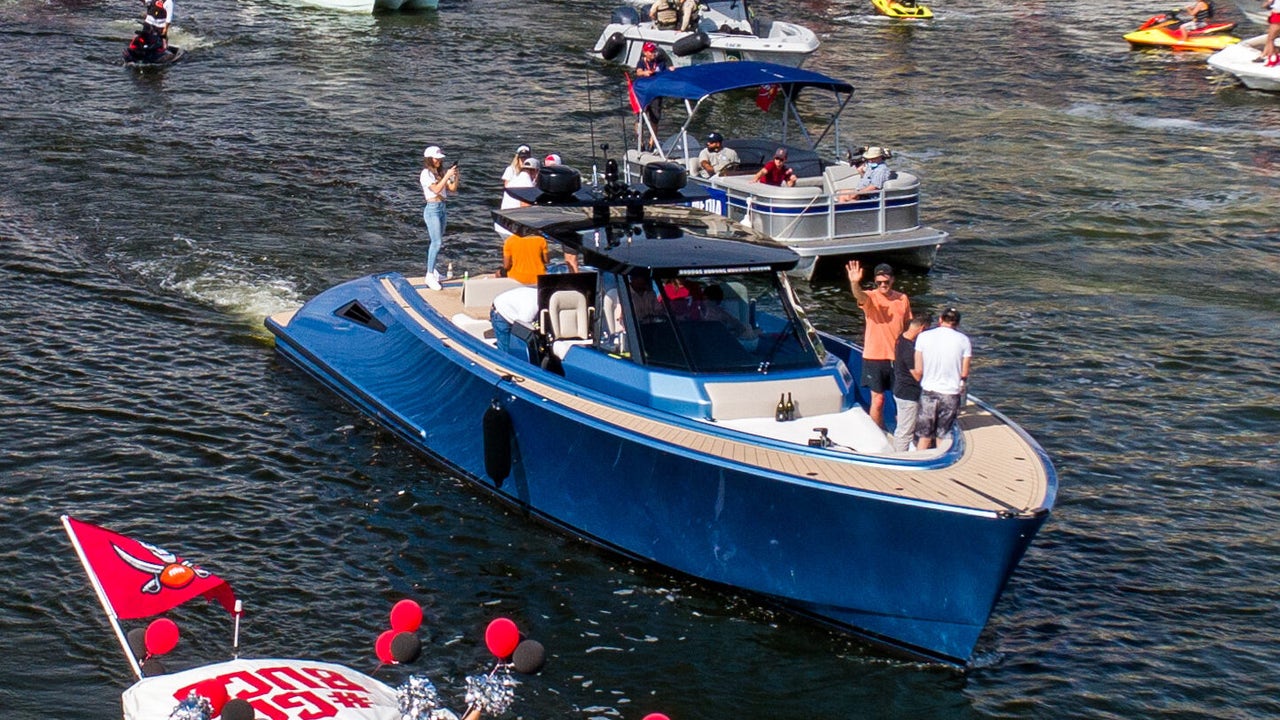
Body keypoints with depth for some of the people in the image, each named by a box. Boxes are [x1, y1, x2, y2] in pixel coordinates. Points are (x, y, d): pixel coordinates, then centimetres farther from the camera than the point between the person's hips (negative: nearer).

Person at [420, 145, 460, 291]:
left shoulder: (440, 173, 11)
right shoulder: (426, 174, -10)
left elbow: (453, 189, 6)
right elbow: (436, 189, -21)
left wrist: (455, 176, -9)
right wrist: (447, 176, -23)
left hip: (441, 208, 8)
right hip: (432, 209, -8)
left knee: (437, 242, 12)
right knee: (437, 242, -12)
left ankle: (432, 270, 24)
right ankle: (430, 275, -9)